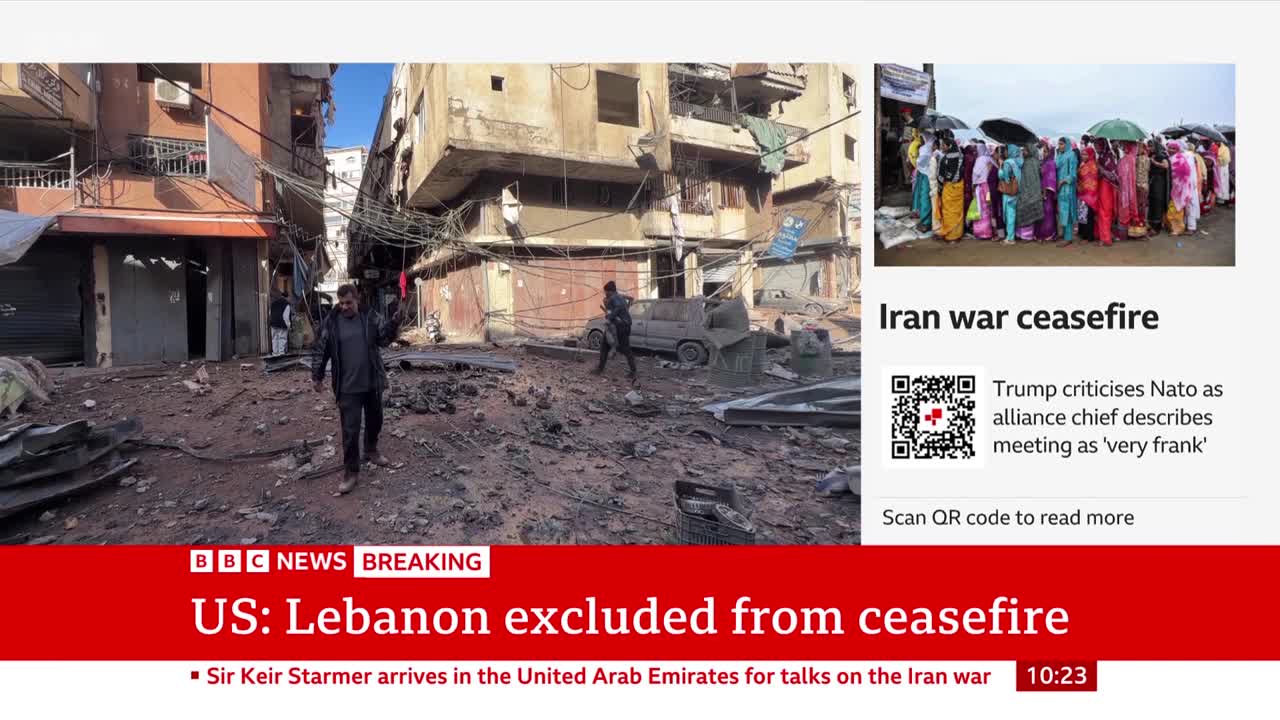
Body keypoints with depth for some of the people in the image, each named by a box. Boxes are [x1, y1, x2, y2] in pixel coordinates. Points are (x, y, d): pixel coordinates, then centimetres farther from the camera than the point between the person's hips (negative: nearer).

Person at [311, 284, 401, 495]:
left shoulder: (370, 317, -1)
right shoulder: (331, 322, -5)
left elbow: (383, 339, 1)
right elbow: (321, 350, 3)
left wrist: (392, 325, -18)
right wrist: (317, 376, 5)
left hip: (373, 382, 3)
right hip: (347, 387, -3)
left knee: (375, 420, 19)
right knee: (350, 429, -3)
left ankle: (371, 451, 44)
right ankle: (351, 471, 5)